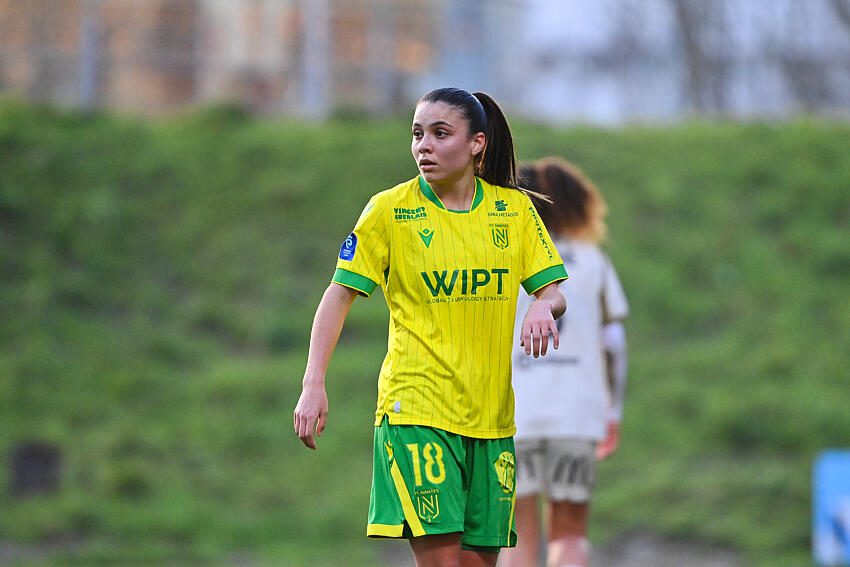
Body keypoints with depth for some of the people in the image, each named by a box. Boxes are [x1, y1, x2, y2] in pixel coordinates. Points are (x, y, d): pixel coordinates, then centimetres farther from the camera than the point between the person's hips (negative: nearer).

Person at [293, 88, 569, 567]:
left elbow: (553, 290, 10)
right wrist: (314, 385, -8)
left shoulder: (514, 208, 7)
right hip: (416, 406, -4)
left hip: (492, 415, 4)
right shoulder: (390, 209, -1)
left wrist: (543, 307, -15)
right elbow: (340, 295, 1)